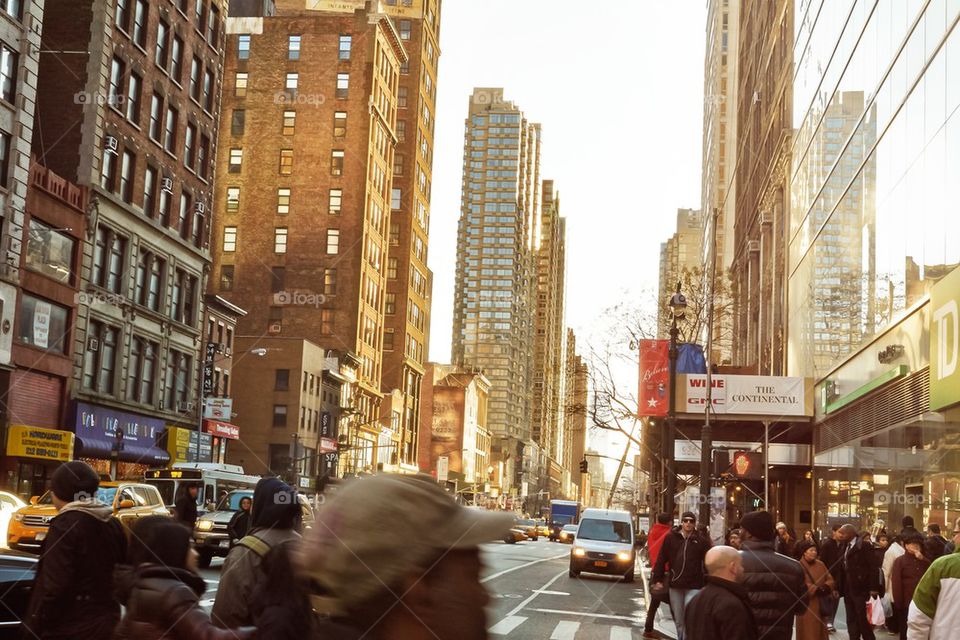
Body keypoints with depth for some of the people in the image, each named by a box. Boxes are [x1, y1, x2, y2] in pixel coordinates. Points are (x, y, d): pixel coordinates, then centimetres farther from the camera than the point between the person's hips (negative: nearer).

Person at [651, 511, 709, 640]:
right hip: (675, 585, 3)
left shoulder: (702, 541, -2)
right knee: (678, 621, 13)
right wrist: (658, 579, 1)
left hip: (693, 587, -3)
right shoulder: (670, 538, 2)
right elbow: (661, 559, 4)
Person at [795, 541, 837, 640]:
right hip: (806, 606, -6)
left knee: (821, 631, 11)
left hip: (820, 605, 6)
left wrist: (826, 587, -13)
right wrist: (816, 589, -26)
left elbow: (830, 579, 9)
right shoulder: (799, 566, -11)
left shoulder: (820, 564, 10)